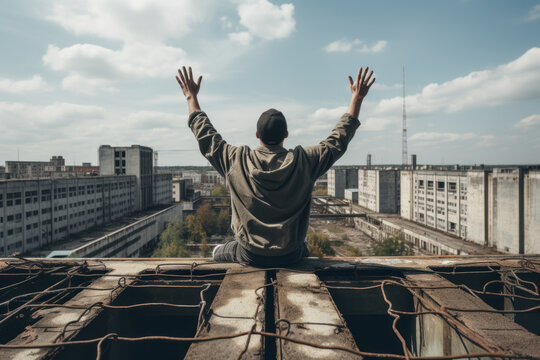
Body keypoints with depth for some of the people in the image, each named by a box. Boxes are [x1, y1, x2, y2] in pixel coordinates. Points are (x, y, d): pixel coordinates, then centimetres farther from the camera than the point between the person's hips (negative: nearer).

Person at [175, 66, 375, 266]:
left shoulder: (237, 160, -15)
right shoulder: (303, 161, -15)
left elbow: (206, 137, 0)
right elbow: (338, 141, -2)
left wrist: (191, 97, 11)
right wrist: (357, 98, 6)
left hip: (249, 257, -1)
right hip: (290, 257, 1)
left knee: (218, 251, 32)